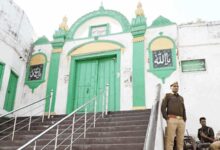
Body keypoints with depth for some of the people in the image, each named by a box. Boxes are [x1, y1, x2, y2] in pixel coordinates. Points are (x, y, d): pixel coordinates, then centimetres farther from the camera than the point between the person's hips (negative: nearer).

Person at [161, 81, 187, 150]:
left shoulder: (181, 98, 26)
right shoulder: (168, 95, 11)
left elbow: (183, 110, 24)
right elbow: (163, 107, 1)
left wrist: (184, 119, 10)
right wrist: (166, 118, -8)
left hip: (181, 120, 5)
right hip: (172, 120, -5)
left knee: (180, 141, 2)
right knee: (170, 140, -11)